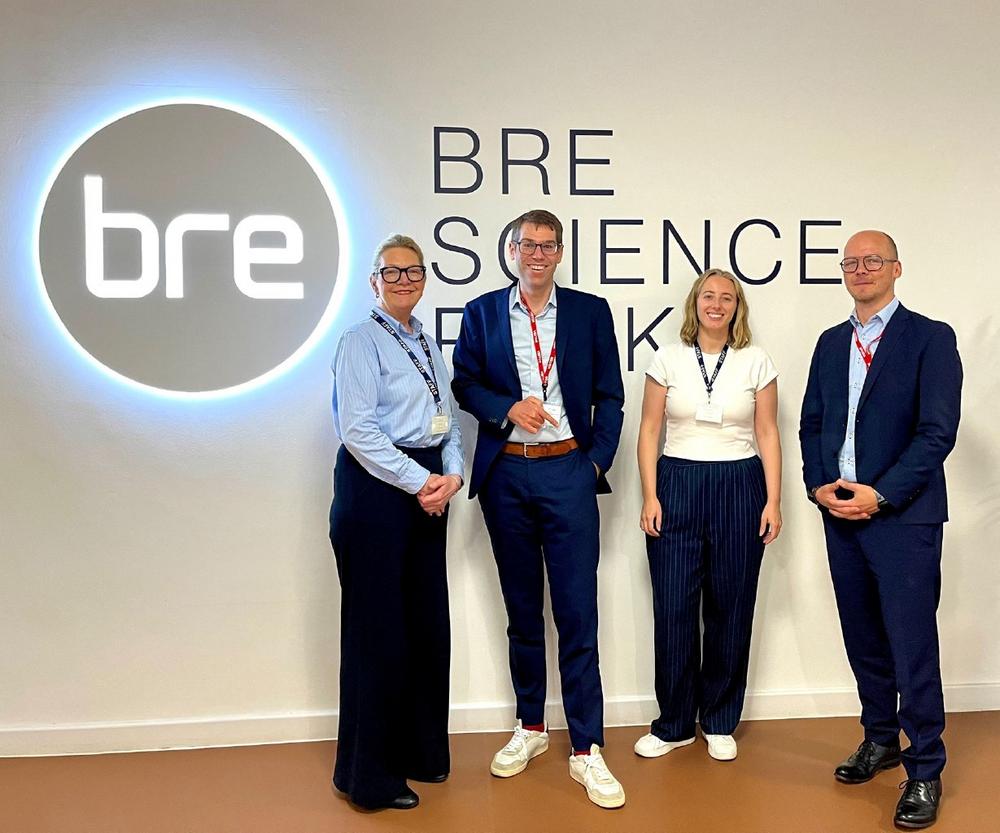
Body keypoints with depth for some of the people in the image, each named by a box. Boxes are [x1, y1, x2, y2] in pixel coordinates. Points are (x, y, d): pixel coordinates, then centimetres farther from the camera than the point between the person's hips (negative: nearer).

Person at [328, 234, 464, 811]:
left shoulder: (428, 345, 17)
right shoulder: (362, 341, -6)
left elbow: (448, 422, 15)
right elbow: (358, 428, -15)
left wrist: (451, 475, -4)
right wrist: (420, 481, -16)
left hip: (428, 490, 7)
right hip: (376, 487, -7)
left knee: (428, 622, 12)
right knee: (378, 628, -2)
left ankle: (421, 751, 28)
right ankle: (369, 774, 13)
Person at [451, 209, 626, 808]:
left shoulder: (591, 311, 5)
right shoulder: (482, 312, 8)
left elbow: (610, 394, 5)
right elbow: (464, 382, 7)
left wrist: (598, 460, -3)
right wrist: (507, 408, -11)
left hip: (568, 472, -2)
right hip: (505, 474, 2)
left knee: (577, 611, -4)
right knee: (522, 609, 13)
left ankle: (587, 749, 4)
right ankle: (530, 728, 27)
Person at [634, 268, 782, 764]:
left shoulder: (756, 363, 4)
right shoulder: (668, 360, 3)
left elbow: (767, 435, 4)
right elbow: (649, 432, 3)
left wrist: (773, 501, -3)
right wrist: (650, 497, -4)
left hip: (739, 487, 0)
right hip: (677, 485, 0)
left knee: (730, 609, 6)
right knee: (673, 609, 1)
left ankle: (719, 723, 22)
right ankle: (673, 724, 17)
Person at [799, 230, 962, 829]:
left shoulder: (931, 338, -5)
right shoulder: (831, 343, 13)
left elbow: (938, 431, -11)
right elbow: (812, 423, 15)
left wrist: (879, 494, -16)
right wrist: (820, 485, -2)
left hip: (903, 516, -5)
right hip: (840, 512, 6)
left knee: (912, 644, -2)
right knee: (863, 638, 15)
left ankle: (925, 771, 11)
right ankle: (880, 740, 31)